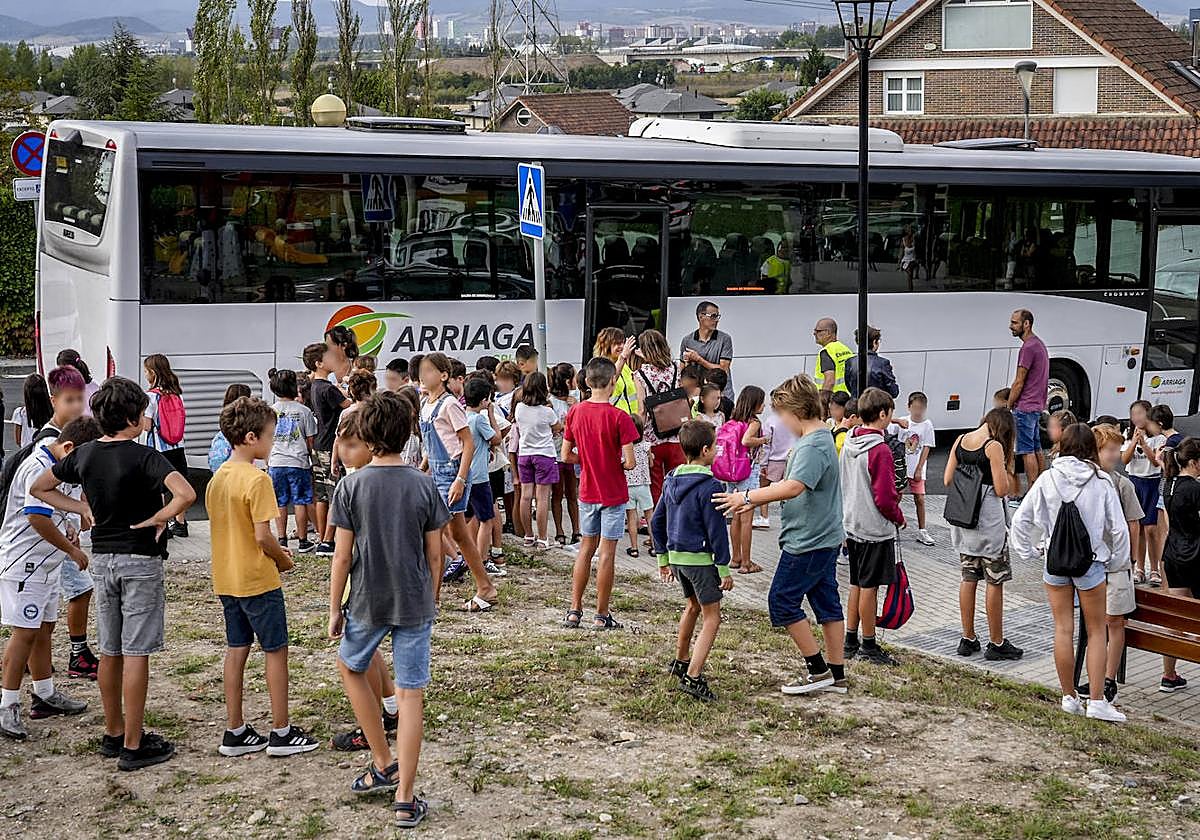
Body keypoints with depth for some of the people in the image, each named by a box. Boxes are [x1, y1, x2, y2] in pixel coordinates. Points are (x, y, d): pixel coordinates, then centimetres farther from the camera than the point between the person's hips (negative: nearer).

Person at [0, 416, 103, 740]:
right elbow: (37, 518, -28)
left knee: (44, 628, 16)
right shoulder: (38, 468, -21)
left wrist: (71, 525, 3)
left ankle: (45, 695, 27)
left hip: (49, 563, 10)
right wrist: (72, 549, -18)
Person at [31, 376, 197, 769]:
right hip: (139, 560, -6)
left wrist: (84, 510, 10)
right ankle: (133, 746, 2)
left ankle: (113, 734, 25)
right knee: (135, 653, -2)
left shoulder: (84, 455, 2)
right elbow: (186, 494, -32)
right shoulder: (144, 457, -16)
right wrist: (157, 519, -15)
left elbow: (39, 488, 15)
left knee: (109, 651, 15)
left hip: (102, 559, 6)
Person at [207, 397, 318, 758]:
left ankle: (235, 731, 17)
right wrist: (283, 559, -3)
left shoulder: (218, 477, 7)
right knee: (276, 651, 3)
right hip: (258, 580, -8)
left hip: (226, 579, 8)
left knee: (236, 650, 13)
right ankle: (281, 733, 8)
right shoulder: (257, 479, -19)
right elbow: (263, 536, -22)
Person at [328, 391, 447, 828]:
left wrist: (334, 608, 3)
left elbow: (342, 555, -7)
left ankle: (384, 763, 26)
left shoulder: (351, 487, -10)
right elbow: (434, 553, 0)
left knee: (350, 667, 26)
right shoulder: (425, 486, -5)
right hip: (415, 604, 1)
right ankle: (405, 799, 5)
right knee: (411, 694, 4)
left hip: (367, 603, -1)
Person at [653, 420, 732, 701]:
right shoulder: (709, 486, -18)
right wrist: (724, 568, -12)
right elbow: (716, 531, -18)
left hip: (676, 557, 8)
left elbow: (657, 522, 12)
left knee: (693, 606, 28)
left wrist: (663, 557, 20)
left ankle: (681, 661, 41)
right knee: (711, 618, -1)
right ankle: (693, 677, -12)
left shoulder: (672, 481, 6)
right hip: (701, 559, -8)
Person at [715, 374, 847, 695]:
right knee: (826, 602, 12)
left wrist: (747, 496, -31)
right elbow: (794, 486, 19)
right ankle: (837, 676, 18)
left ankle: (818, 670, 4)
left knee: (782, 601, -1)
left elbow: (792, 487, -35)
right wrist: (753, 500, 14)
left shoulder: (813, 446, -21)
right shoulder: (819, 438, 12)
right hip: (825, 538, 10)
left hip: (807, 542, -10)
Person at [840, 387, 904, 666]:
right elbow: (884, 498, -21)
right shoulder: (880, 450, -20)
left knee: (856, 585, 16)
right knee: (869, 586, 1)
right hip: (875, 529, -8)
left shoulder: (848, 444, 5)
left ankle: (850, 641, 22)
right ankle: (868, 646, 9)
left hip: (852, 525, 8)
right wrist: (899, 518, -4)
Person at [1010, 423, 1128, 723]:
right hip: (1091, 563, -1)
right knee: (1096, 631, 8)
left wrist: (1028, 553, 8)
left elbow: (1020, 520, -3)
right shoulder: (1101, 482, -8)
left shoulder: (1048, 479, -5)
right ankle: (1096, 701, 3)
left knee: (1063, 629, 10)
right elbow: (1118, 527, -6)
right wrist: (1117, 561, 8)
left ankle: (1069, 697, 16)